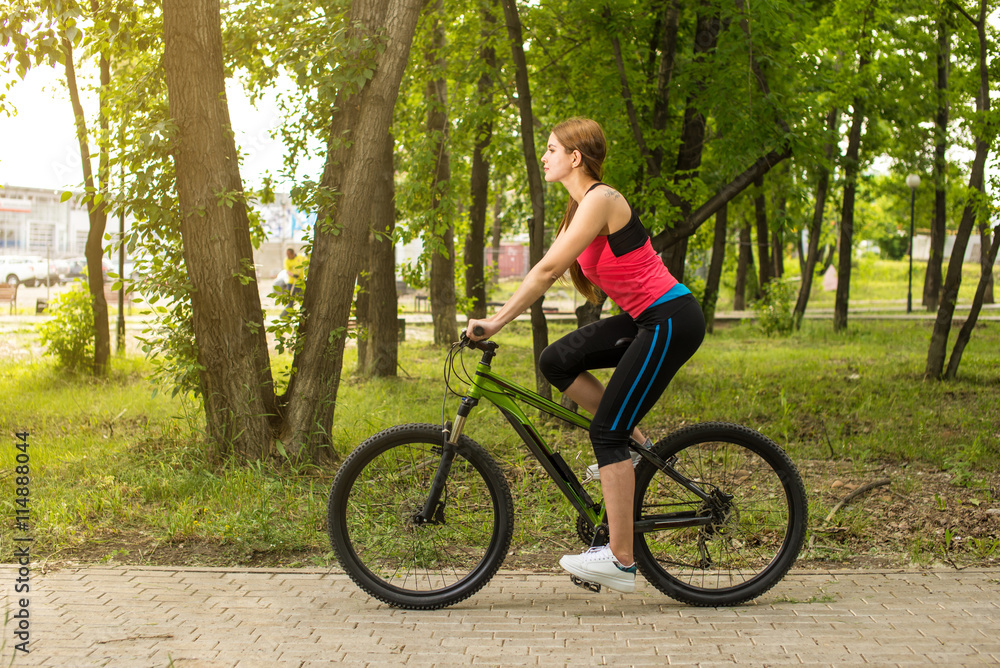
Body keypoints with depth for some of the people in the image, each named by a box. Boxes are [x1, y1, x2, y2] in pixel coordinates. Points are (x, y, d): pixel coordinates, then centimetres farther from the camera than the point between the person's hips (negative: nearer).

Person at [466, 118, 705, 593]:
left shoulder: (601, 200, -16)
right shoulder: (579, 207, 14)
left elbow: (547, 270, -21)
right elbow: (546, 272, 16)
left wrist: (497, 321, -18)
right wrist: (494, 317, 11)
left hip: (670, 321, -9)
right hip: (644, 319, 9)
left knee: (606, 431, -10)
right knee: (556, 361, 2)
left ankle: (620, 561, -5)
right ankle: (637, 446, 12)